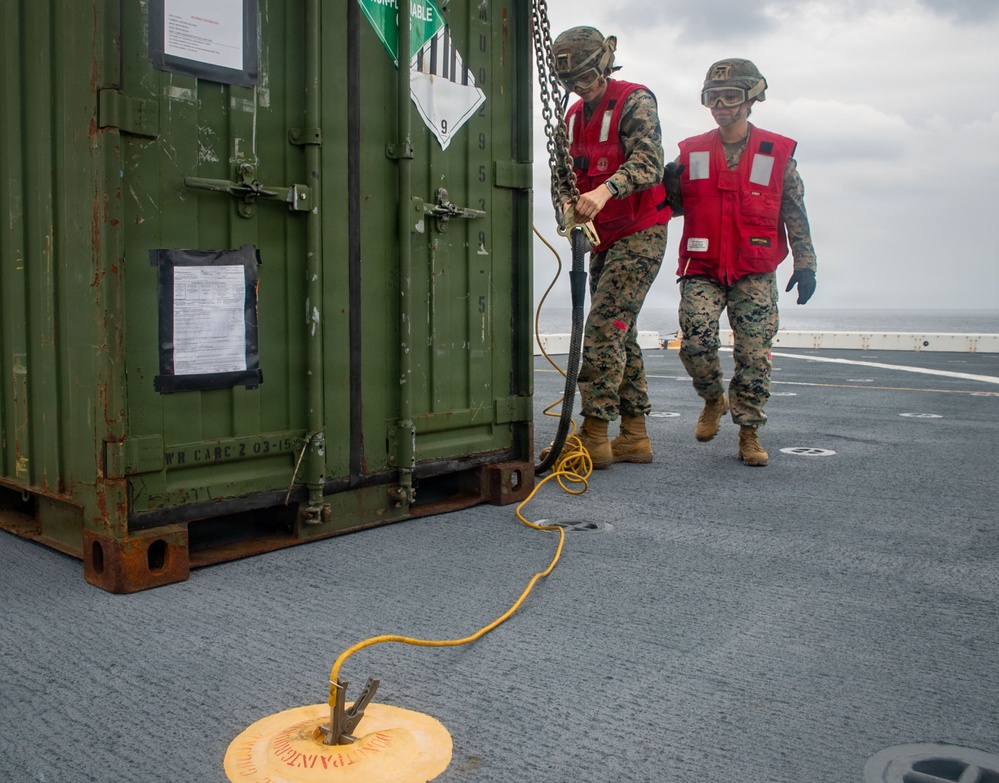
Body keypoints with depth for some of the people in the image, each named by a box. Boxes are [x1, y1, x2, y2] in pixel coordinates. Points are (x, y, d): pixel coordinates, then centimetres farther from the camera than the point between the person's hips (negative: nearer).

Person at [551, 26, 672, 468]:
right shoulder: (574, 117, 13)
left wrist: (604, 191, -43)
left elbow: (648, 161, -25)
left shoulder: (634, 102, -10)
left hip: (640, 235, -9)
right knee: (620, 335, 9)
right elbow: (565, 172, 13)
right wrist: (568, 201, -11)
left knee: (604, 327, -18)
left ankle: (594, 435, -16)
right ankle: (634, 436, 16)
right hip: (603, 240, 9)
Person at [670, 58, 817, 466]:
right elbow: (677, 206, 15)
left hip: (756, 274, -1)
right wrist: (668, 183, -6)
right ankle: (713, 400, 14)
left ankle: (749, 433, 9)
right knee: (695, 341, -16)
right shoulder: (691, 151, 10)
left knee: (754, 354, -5)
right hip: (702, 269, 1)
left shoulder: (778, 153, 7)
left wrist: (805, 264, 5)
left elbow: (795, 214, 10)